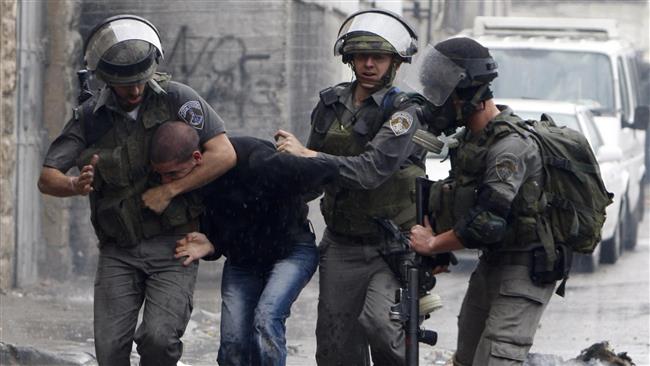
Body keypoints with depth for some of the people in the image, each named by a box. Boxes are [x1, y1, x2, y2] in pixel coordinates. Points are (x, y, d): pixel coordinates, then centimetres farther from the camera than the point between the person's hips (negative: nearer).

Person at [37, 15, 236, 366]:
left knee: (159, 338, -21)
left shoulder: (176, 98, -10)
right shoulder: (90, 117, -4)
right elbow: (47, 179, -6)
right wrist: (76, 186, -30)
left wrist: (167, 191, -19)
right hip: (119, 251, 2)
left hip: (172, 247, -2)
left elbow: (224, 154, -17)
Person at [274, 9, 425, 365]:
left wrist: (307, 155, -22)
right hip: (341, 247, 5)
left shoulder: (402, 113, -12)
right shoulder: (331, 104, 7)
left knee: (378, 321, -27)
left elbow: (372, 170, -24)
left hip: (392, 244, -5)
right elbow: (314, 169, 22)